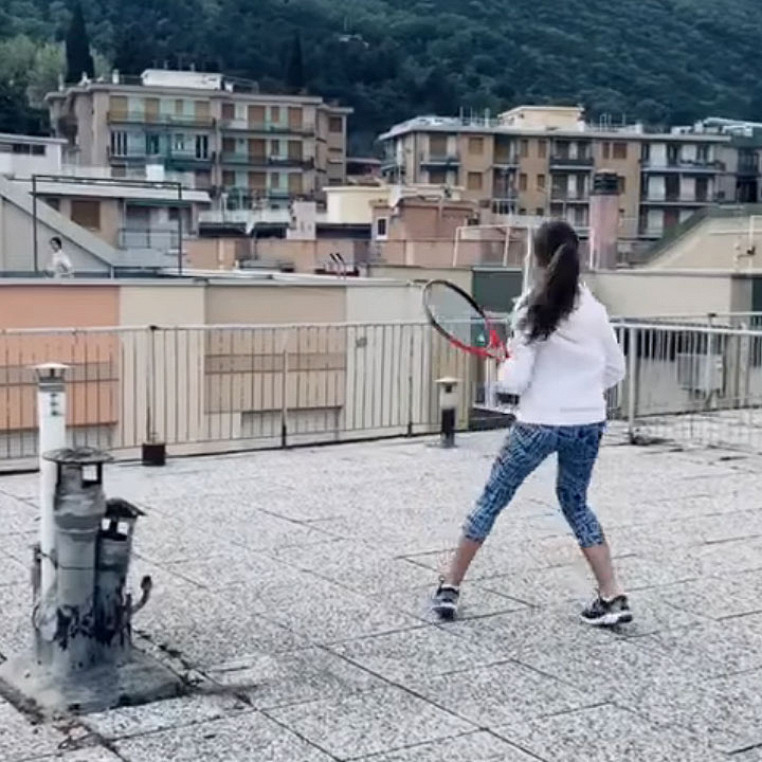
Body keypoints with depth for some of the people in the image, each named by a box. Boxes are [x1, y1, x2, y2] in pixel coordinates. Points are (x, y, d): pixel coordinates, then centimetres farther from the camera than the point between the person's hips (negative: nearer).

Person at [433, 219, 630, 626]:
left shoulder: (532, 310, -12)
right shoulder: (594, 309, 0)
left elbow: (516, 380, -13)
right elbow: (616, 370, 10)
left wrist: (504, 367, 8)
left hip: (539, 423, -4)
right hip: (588, 423, 4)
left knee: (491, 500, 11)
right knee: (575, 502, 22)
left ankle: (449, 588, 20)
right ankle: (612, 597, 14)